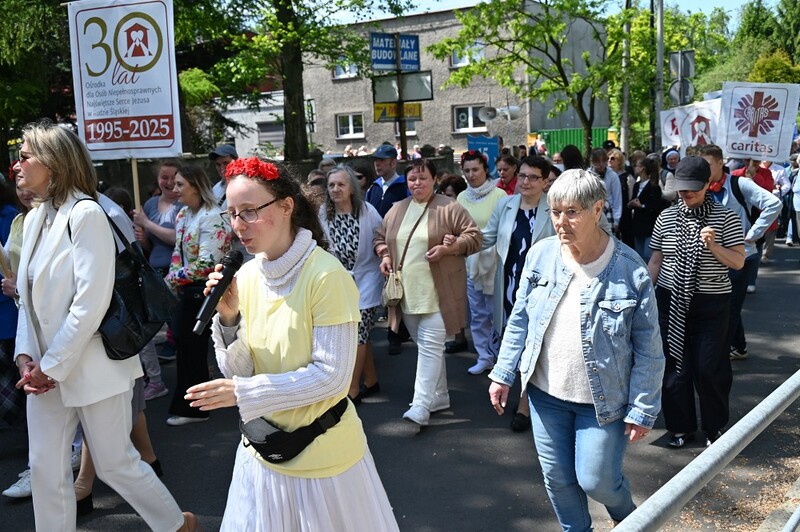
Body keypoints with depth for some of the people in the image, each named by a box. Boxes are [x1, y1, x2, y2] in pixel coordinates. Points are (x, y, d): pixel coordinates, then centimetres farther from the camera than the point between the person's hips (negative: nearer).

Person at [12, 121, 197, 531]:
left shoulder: (85, 214, -14)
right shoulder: (34, 219, 9)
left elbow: (91, 302, -20)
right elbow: (29, 297, 11)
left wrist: (51, 365, -17)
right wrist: (25, 356, -2)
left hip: (90, 366, -7)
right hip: (46, 370, 7)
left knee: (115, 463, 6)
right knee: (45, 469, 10)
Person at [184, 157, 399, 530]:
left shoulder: (325, 276, -21)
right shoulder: (245, 276, -2)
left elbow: (332, 375, -20)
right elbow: (238, 371, -1)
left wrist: (245, 393, -21)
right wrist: (228, 318, -18)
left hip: (323, 453, -5)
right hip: (264, 449, 5)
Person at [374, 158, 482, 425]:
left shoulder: (449, 208, -4)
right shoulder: (396, 210, 12)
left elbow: (474, 237, -5)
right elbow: (380, 237, 23)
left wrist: (447, 248, -19)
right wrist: (384, 255, 3)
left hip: (437, 293, -6)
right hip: (407, 292, 6)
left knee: (430, 345, -10)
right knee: (425, 345, 14)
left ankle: (422, 404, -10)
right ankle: (439, 396, 27)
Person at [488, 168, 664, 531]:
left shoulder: (630, 270, -16)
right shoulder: (541, 254, -6)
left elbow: (649, 351, -10)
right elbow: (520, 319, 5)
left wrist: (642, 410, -9)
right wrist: (503, 374, 4)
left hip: (603, 400, -3)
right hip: (545, 393, 4)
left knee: (596, 480, 4)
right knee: (558, 479, 13)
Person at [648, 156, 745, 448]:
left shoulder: (726, 218, -5)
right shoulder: (666, 217, 3)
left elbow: (738, 262, -6)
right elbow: (656, 261, 9)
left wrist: (712, 245, -21)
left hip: (711, 303, -2)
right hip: (671, 300, 3)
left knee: (709, 368, 3)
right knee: (674, 364, 7)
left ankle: (714, 427, 24)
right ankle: (681, 426, 22)